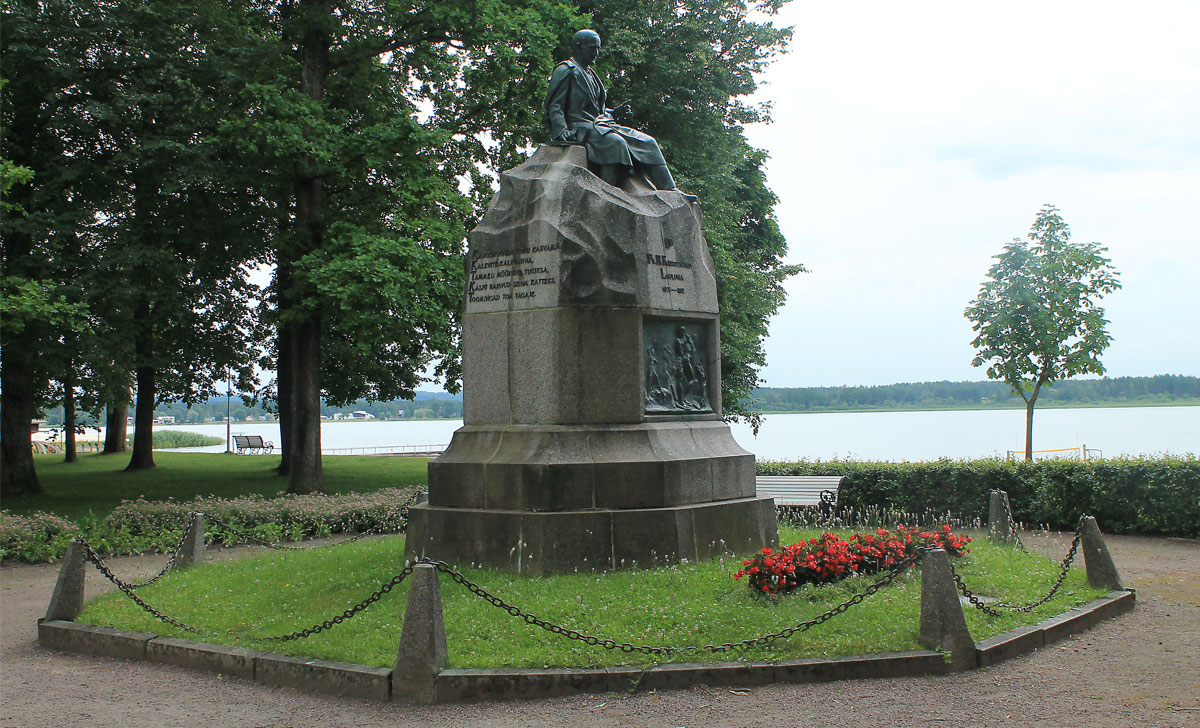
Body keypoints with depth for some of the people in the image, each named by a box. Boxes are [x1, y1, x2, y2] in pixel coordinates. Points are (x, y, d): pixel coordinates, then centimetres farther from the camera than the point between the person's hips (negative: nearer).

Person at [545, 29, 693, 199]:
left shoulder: (590, 74, 26)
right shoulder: (565, 70, 1)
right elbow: (554, 105, -7)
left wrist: (613, 112, 13)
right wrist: (562, 130, -24)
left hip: (600, 124, 9)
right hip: (579, 128, -9)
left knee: (648, 142, -4)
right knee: (615, 142, -37)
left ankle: (670, 191, -6)